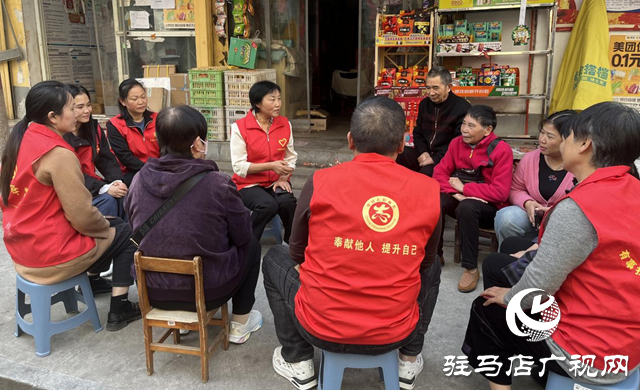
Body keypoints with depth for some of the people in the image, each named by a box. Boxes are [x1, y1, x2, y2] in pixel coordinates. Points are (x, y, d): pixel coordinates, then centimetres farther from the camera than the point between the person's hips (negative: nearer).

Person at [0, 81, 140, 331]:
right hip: (49, 253, -8)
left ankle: (92, 283, 35)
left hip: (22, 244, 9)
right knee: (125, 233, 10)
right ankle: (119, 310, 14)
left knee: (110, 224, 24)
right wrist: (106, 226, -1)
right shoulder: (58, 153, -24)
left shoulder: (21, 139, 2)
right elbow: (82, 216, -22)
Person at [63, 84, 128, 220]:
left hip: (92, 184, 6)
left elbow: (107, 160, 2)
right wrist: (105, 189, -27)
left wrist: (117, 181, -18)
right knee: (107, 200, -27)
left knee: (122, 195, -19)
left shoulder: (94, 128, 5)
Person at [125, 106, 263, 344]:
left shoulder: (139, 180, -9)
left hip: (153, 292, 5)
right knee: (251, 246, 22)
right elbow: (242, 236, -7)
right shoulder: (217, 184, -21)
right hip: (207, 292, -4)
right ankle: (240, 324, 29)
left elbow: (138, 233, 6)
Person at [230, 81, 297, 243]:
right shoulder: (240, 127, -12)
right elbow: (239, 166, -14)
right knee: (268, 205, -32)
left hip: (276, 181, 3)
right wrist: (271, 166, -23)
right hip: (249, 183, -3)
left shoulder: (285, 124, 1)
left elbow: (291, 157, 6)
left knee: (288, 202, -29)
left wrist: (283, 178, -12)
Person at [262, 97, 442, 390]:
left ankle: (298, 362, 27)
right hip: (395, 333, 2)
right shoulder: (430, 190, -9)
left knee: (275, 258, 25)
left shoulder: (320, 182, -12)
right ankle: (409, 360, 33)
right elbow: (423, 261, 8)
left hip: (321, 328, -1)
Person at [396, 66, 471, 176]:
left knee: (427, 171, -37)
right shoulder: (424, 104, 11)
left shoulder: (463, 108, -9)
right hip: (425, 154, 6)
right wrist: (423, 152, -3)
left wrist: (435, 159, -20)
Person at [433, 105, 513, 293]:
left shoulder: (501, 150, -15)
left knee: (466, 207, -38)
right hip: (461, 199, 5)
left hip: (489, 207, -5)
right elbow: (440, 172, -1)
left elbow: (500, 192, -21)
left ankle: (471, 268, -24)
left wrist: (463, 188, -16)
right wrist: (455, 192, -19)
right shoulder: (457, 143, 2)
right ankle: (435, 254, -9)